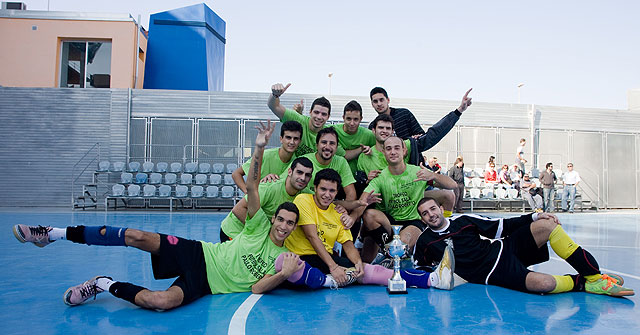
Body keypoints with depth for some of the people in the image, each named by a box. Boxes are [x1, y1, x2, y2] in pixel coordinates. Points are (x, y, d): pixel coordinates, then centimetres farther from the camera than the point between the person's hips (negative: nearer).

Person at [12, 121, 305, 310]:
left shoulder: (283, 258, -1)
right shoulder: (260, 226, 1)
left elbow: (256, 289, -8)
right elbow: (251, 186, -7)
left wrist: (284, 274, -25)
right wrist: (259, 148, -19)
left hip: (203, 283, -2)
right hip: (199, 254, 2)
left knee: (160, 301, -33)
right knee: (138, 237, -19)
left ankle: (106, 285, -6)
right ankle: (56, 234, -2)